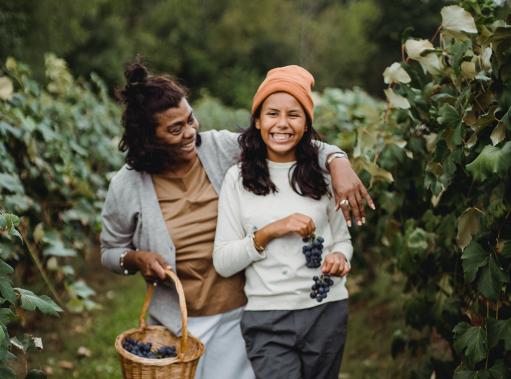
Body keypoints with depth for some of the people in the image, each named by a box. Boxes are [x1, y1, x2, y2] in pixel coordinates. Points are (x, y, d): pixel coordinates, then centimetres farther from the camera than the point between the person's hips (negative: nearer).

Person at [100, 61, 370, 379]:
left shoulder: (222, 149, -9)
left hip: (237, 315, 1)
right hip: (177, 322, 0)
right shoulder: (127, 187, -9)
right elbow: (111, 251, 5)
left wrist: (337, 161, -28)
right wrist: (136, 259, -17)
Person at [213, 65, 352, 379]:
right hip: (268, 319, -2)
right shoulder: (238, 178, -2)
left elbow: (342, 239, 12)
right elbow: (223, 262, -5)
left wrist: (339, 258, -10)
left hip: (327, 311, 3)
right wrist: (269, 231, -18)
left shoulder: (322, 175, 3)